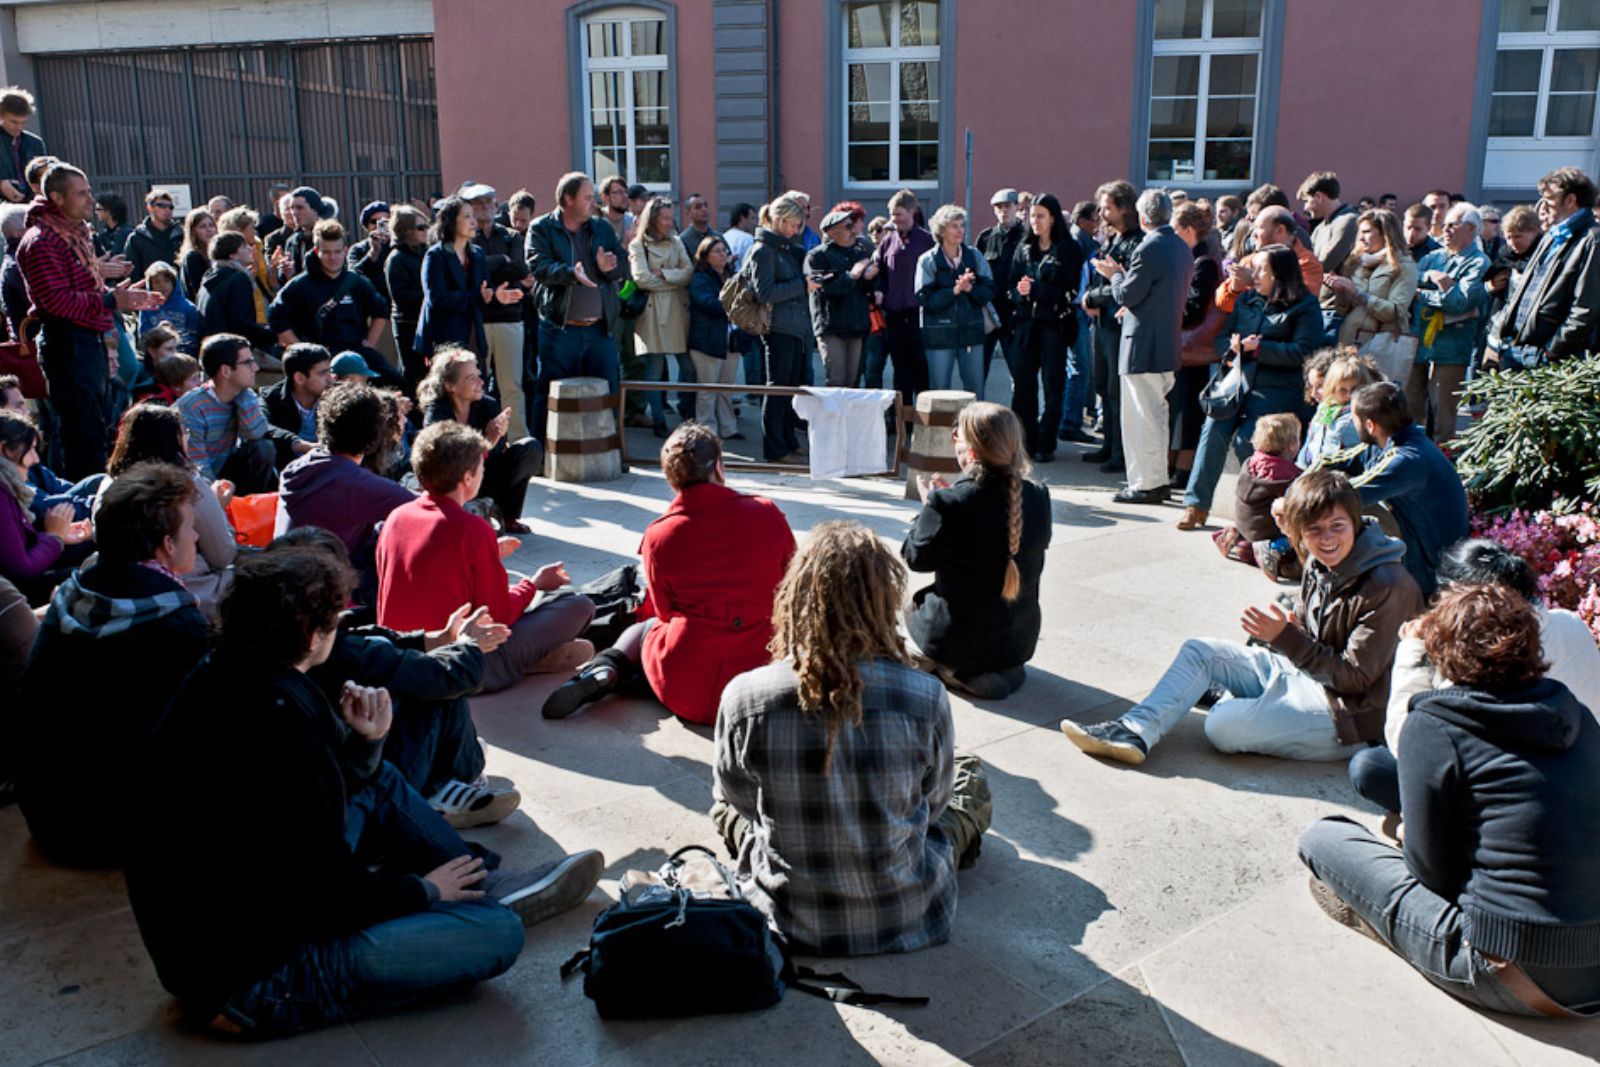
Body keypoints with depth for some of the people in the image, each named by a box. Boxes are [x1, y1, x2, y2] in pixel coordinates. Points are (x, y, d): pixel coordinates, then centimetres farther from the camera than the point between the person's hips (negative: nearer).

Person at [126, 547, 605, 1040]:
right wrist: (422, 890, -4)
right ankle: (487, 902, 20)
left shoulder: (224, 677, -1)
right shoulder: (277, 721, -29)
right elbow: (336, 894, -23)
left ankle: (486, 887, 23)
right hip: (250, 979, -10)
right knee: (498, 933, -12)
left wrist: (366, 741, -5)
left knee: (377, 782, 20)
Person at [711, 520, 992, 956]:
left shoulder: (743, 698, -21)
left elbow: (739, 797, -2)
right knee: (971, 777, 26)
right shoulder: (924, 698, -23)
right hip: (907, 918, 0)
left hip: (789, 920, 1)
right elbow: (932, 803, -4)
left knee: (724, 802, 31)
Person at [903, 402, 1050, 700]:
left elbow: (916, 558, -10)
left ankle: (960, 673, 7)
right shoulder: (1038, 498, -7)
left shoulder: (946, 504, -24)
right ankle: (1005, 669, 21)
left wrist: (928, 506, 6)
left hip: (956, 641, -6)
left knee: (915, 603, 25)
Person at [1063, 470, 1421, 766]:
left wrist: (1285, 637, -25)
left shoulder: (1388, 587, -20)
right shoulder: (1319, 565, 4)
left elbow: (1356, 676, -20)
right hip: (1303, 671, 9)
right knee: (1199, 650, 2)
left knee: (1223, 726, -26)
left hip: (1349, 713, -9)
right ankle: (1134, 731, -9)